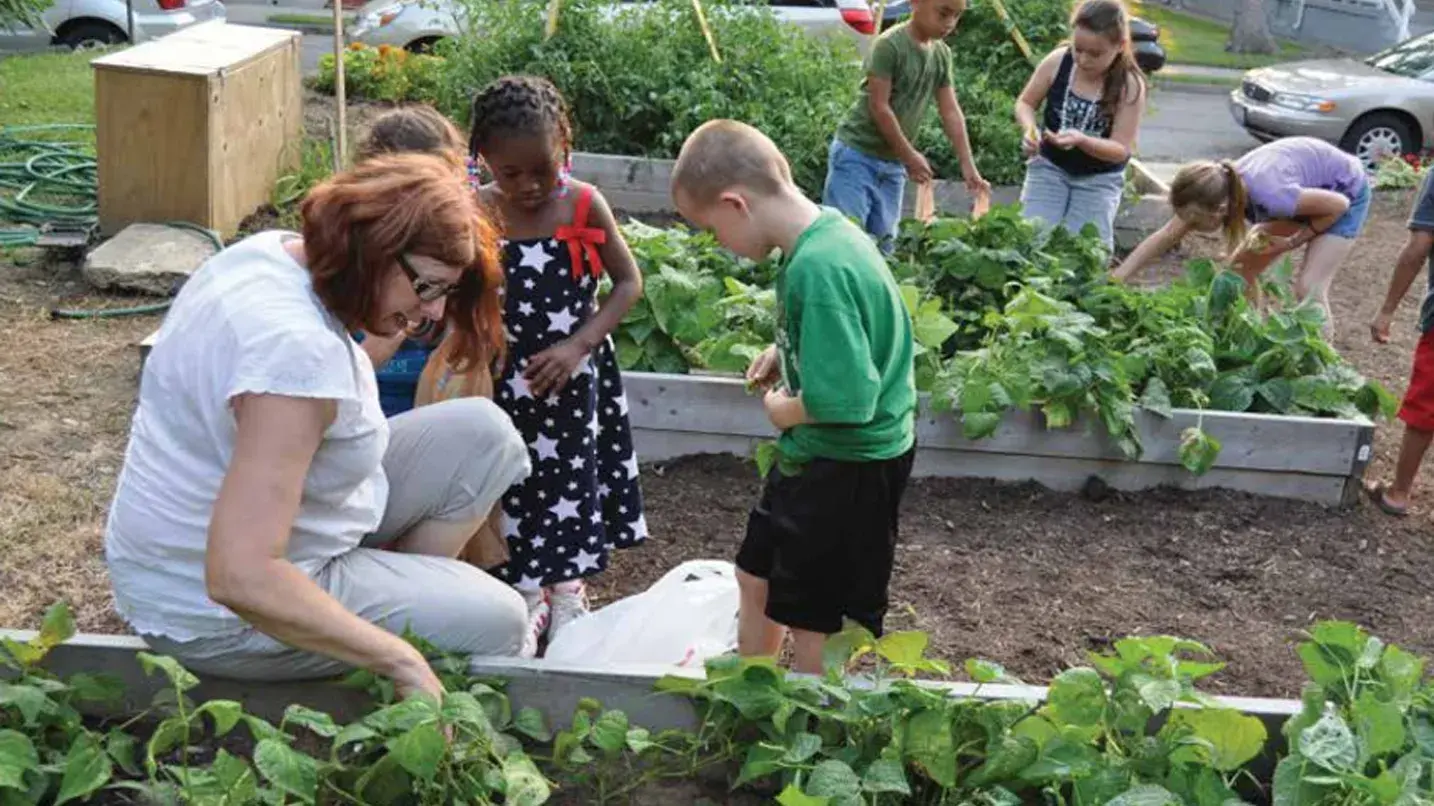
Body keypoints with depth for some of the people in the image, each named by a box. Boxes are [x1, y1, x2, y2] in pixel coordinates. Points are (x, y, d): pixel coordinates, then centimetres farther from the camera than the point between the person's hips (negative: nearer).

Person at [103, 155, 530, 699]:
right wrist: (400, 660, -30)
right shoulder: (298, 349, -33)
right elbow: (240, 577, -36)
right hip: (217, 620, -9)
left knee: (484, 433, 3)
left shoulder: (275, 249, -5)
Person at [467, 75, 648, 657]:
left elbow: (629, 282, -6)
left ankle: (568, 593, 36)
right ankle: (528, 600, 28)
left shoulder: (584, 206, -13)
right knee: (513, 483, 9)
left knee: (573, 476, 15)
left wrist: (579, 344, -16)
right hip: (506, 379, 0)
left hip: (572, 376, 0)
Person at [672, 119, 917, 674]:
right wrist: (784, 351, 4)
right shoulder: (827, 230, 0)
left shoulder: (817, 268, -30)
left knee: (811, 625, 7)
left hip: (849, 466, -10)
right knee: (757, 577, 24)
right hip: (812, 453, 10)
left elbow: (845, 398, -33)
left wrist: (782, 410, -14)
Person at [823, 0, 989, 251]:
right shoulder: (889, 45, -17)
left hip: (893, 162, 7)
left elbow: (951, 113, 6)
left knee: (883, 241, 5)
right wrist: (910, 156, -13)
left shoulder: (942, 55, 5)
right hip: (857, 153, -7)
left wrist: (969, 168, 1)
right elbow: (879, 107, -18)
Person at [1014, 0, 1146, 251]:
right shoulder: (1057, 62, -16)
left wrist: (1081, 140, -36)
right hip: (1049, 165, 2)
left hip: (1099, 178, -2)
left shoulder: (1130, 85, -20)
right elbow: (1025, 103, -1)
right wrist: (1029, 129, -24)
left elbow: (1121, 150, -18)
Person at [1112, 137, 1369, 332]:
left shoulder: (1269, 196, -42)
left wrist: (1292, 241, -21)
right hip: (1307, 186, 7)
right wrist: (1115, 280, -18)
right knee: (1242, 268, 3)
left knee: (1309, 288, -16)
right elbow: (1166, 236, -14)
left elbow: (1339, 205, -27)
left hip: (1345, 191, -7)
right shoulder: (1217, 190, -23)